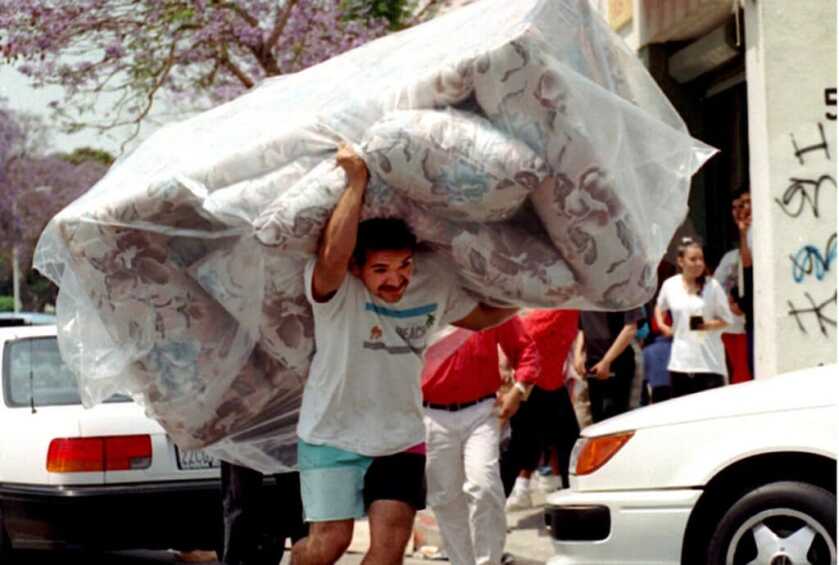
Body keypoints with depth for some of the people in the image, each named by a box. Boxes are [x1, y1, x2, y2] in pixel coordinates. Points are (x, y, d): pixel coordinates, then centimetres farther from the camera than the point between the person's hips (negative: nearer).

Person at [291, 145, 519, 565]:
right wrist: (357, 181, -44)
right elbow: (332, 255, -47)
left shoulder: (435, 283, -6)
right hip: (332, 432, -4)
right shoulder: (334, 287, -22)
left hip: (401, 436, 4)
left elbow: (485, 317, 13)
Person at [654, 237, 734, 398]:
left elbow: (726, 319, 0)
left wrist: (709, 325, -18)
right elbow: (660, 307, 26)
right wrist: (661, 325, 10)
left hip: (709, 362, -3)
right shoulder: (670, 285, 5)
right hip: (681, 360, 3)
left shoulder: (712, 286, -4)